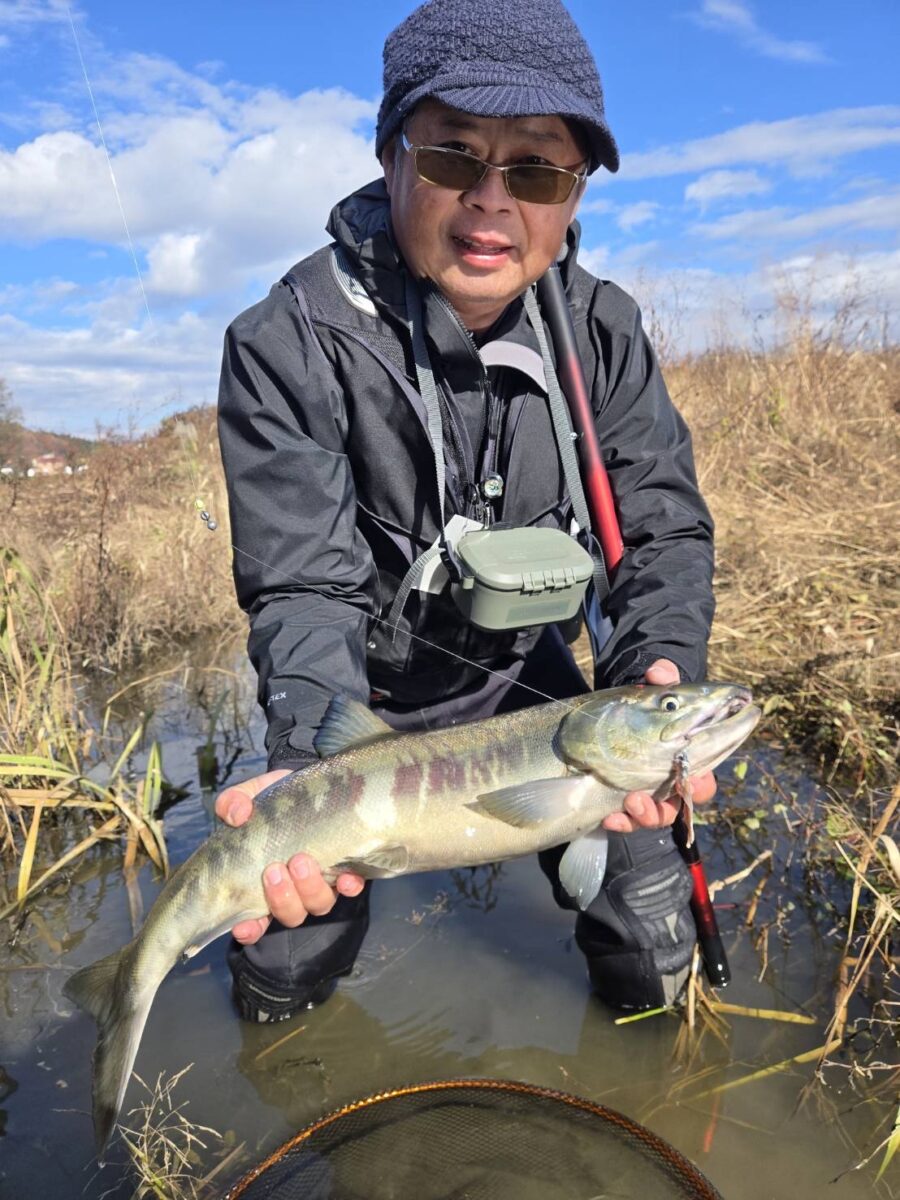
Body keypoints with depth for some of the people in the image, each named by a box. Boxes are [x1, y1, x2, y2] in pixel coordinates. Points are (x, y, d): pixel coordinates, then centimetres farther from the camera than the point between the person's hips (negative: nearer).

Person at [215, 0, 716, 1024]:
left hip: (523, 673, 3)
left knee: (653, 967, 7)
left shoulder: (604, 332, -12)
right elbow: (304, 587, -26)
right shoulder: (291, 342, -24)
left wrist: (661, 672, -33)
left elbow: (664, 530, -12)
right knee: (280, 986, 8)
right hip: (359, 691, -1)